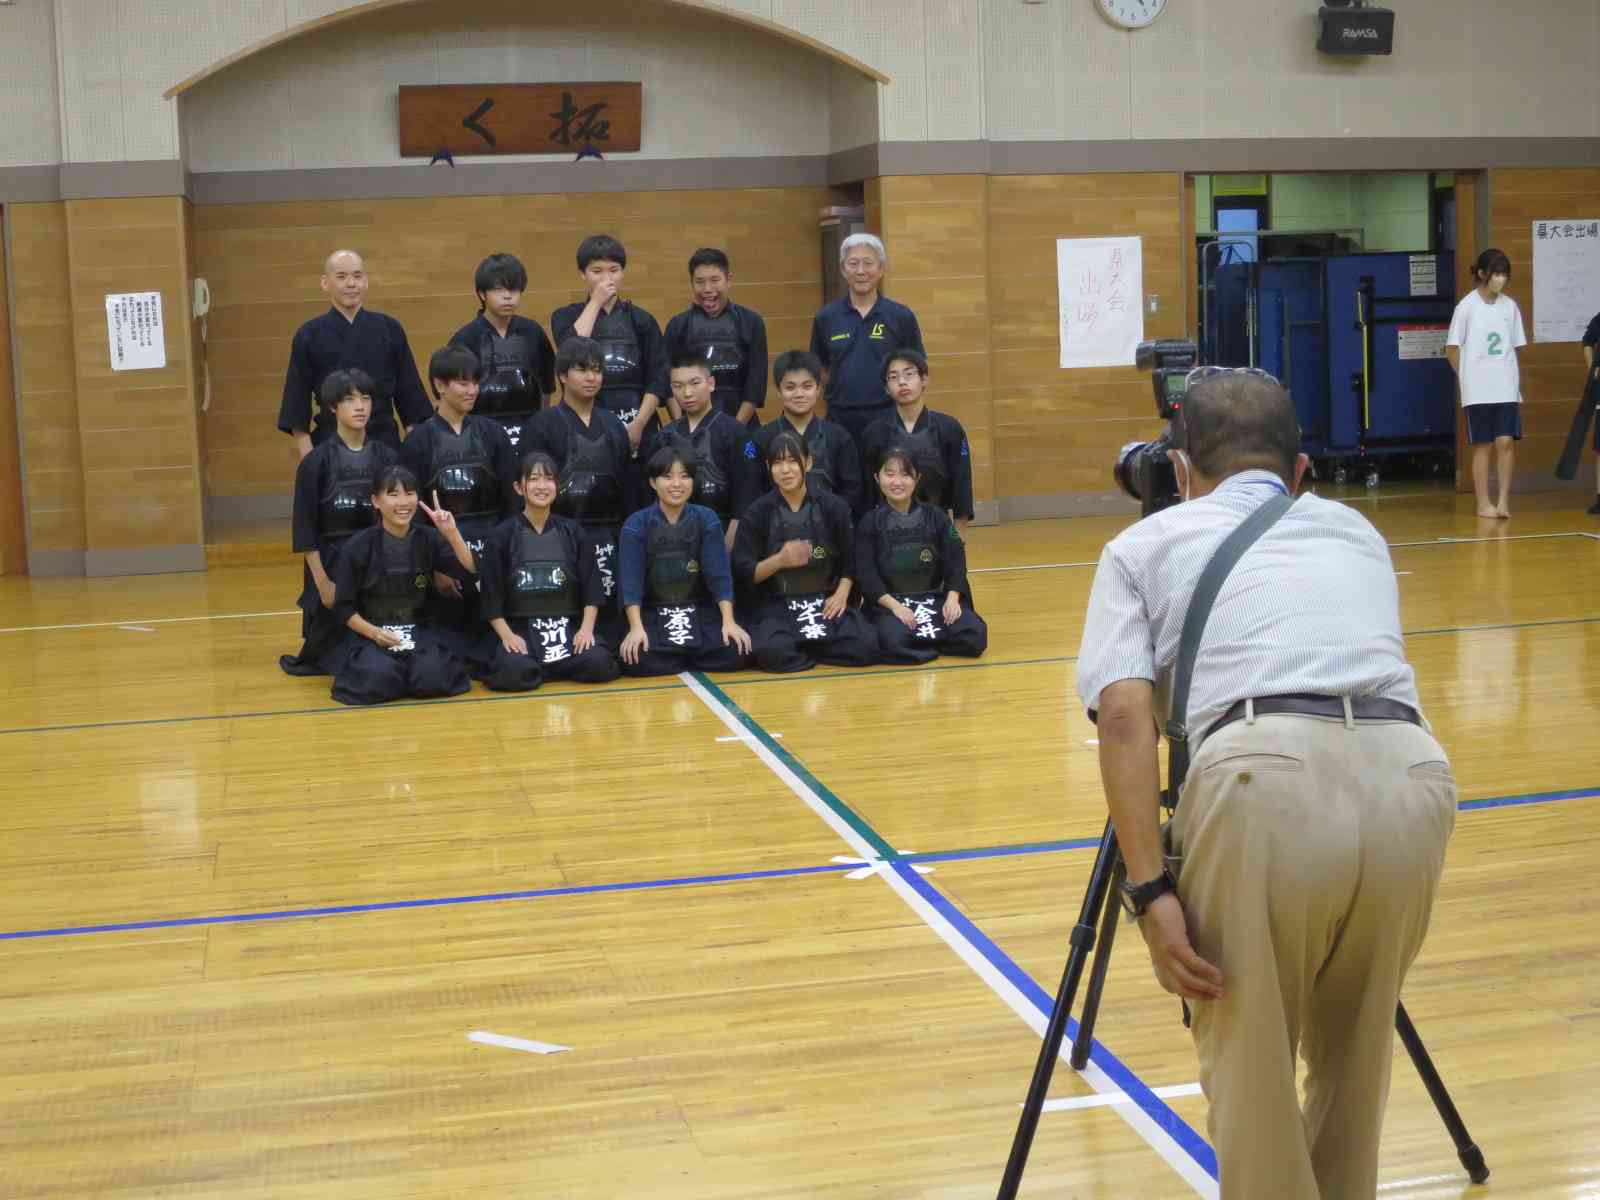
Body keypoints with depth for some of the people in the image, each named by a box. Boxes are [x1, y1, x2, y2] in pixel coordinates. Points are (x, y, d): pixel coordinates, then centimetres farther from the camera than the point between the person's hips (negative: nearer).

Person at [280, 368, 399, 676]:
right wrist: (322, 582, -12)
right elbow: (305, 529, -7)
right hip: (332, 562, -3)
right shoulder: (316, 463, -8)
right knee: (332, 654, -3)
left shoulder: (387, 458, 2)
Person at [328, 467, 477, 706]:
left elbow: (470, 572, -12)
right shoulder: (358, 547, -8)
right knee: (381, 677, -32)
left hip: (419, 631, 2)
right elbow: (343, 607, -3)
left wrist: (452, 534, -24)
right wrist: (374, 633, -19)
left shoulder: (428, 538, -1)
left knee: (433, 676, -29)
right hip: (370, 633, -1)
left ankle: (411, 661, 4)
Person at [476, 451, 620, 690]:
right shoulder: (503, 534, 2)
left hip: (567, 625, 3)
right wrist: (507, 635, -12)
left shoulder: (572, 531, 9)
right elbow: (491, 595, 1)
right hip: (519, 627, -3)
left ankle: (541, 665, 0)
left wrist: (586, 628, -8)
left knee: (599, 664, -26)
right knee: (513, 672, -34)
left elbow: (591, 586, 7)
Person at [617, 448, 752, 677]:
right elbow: (631, 580, -11)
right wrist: (636, 628, -25)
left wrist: (728, 622, -18)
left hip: (701, 612, 1)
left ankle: (677, 660, 0)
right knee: (635, 660, -30)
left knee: (735, 652, -25)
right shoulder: (636, 525, -3)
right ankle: (696, 660, -4)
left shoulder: (707, 519, 1)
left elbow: (719, 573, -5)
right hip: (652, 615, -1)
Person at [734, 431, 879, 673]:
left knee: (866, 647, -24)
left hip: (827, 600, 2)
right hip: (777, 605, -2)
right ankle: (812, 648, 0)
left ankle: (801, 648, 2)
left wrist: (841, 594, -8)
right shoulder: (757, 513, 0)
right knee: (771, 652, -35)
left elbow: (849, 563, 10)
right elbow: (744, 572, -2)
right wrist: (780, 560, -20)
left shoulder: (834, 507, 4)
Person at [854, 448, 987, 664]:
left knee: (975, 636, -22)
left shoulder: (936, 517, 6)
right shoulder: (869, 524, 1)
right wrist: (894, 606, -18)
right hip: (888, 602, -2)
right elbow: (866, 574, -6)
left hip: (935, 598, 3)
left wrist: (952, 599, -13)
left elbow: (955, 562, 3)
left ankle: (920, 639, 0)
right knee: (893, 642, -35)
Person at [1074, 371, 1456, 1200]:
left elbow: (1125, 717, 4)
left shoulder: (1144, 544, 21)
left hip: (1266, 780, -4)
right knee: (1354, 1060, 26)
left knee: (1249, 1064, 14)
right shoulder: (1356, 531, 33)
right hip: (1410, 780, 4)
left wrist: (1150, 890, 0)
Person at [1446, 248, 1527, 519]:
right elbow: (1452, 349, 0)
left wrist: (1506, 373, 5)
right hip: (1477, 390, -3)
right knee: (1482, 445, 2)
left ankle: (1503, 500, 3)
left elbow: (1515, 346, 13)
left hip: (1506, 387, 3)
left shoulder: (1510, 306, 5)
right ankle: (1483, 504, 9)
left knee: (1506, 442, -5)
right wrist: (1469, 376, 0)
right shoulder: (1467, 306, -5)